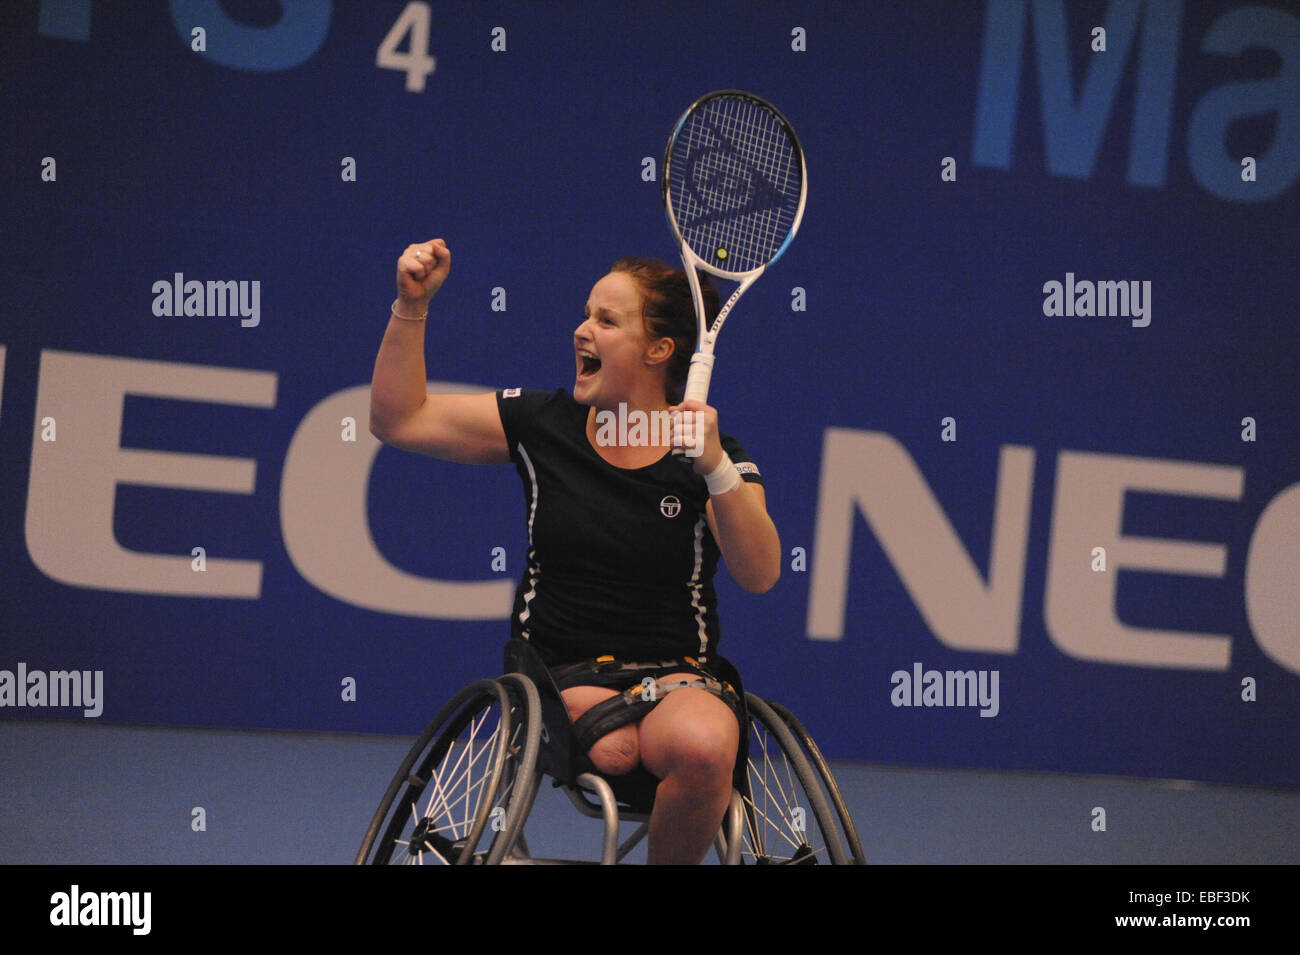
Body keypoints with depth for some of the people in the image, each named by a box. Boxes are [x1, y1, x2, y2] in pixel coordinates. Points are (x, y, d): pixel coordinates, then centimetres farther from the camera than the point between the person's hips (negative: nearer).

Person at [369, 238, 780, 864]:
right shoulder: (543, 424, 6)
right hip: (559, 671, 0)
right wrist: (411, 308, -3)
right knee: (613, 746, -35)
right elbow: (398, 421, 8)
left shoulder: (711, 457, 1)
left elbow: (759, 576, -13)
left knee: (702, 746, -35)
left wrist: (715, 467, -25)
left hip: (677, 673, 0)